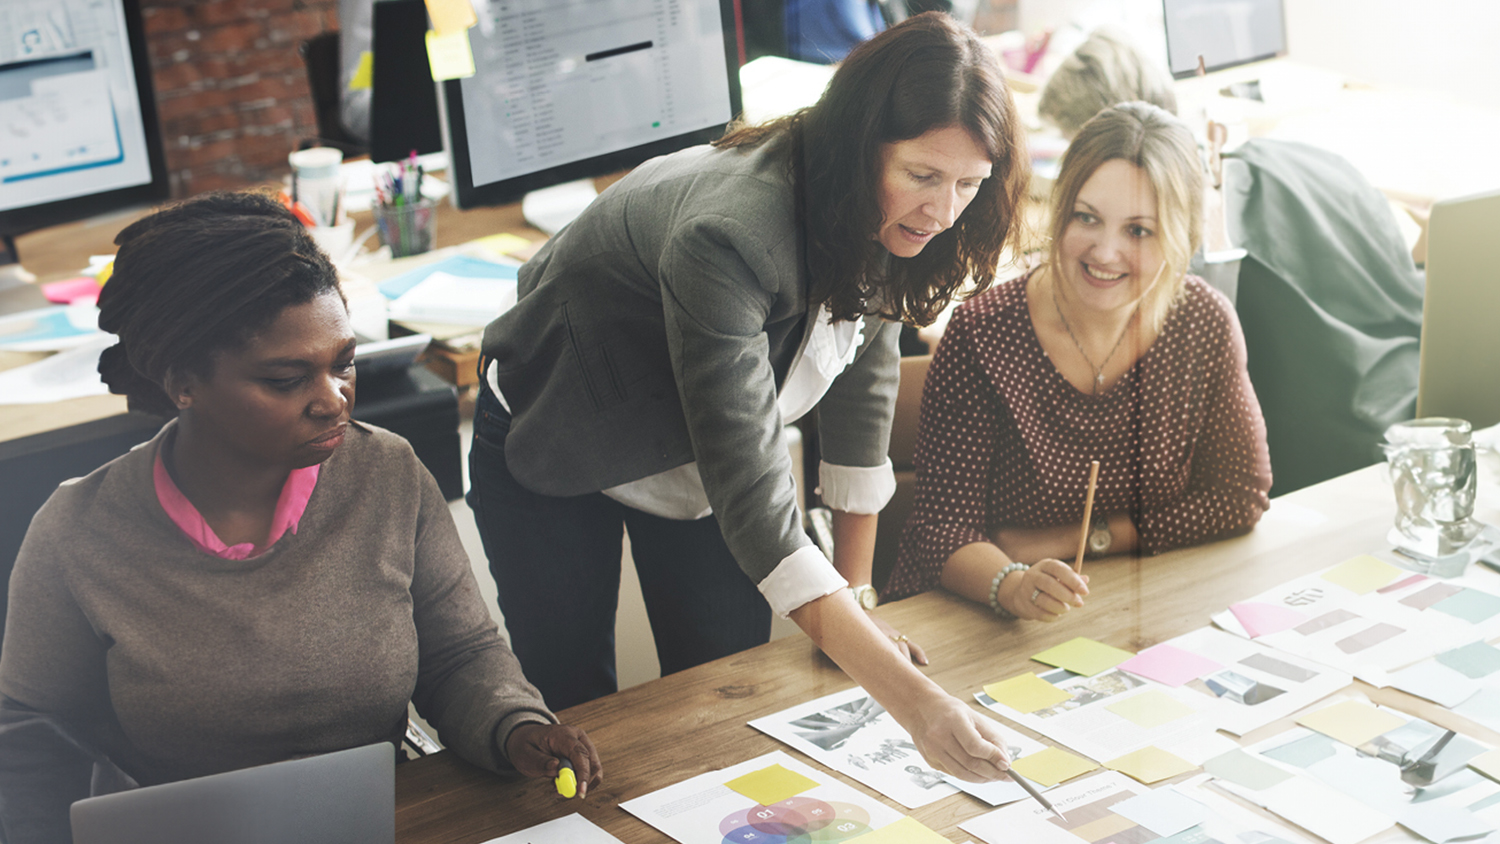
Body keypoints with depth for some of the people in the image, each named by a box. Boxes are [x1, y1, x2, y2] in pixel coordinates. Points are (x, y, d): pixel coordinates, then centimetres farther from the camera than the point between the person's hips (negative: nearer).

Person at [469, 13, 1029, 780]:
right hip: (553, 445, -5)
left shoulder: (887, 224, -20)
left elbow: (862, 376, -5)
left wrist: (856, 594, -5)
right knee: (572, 698, 4)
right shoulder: (727, 235, -44)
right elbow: (750, 492, -48)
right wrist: (910, 697, -54)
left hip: (704, 440, 6)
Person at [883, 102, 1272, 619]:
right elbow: (944, 525, -16)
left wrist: (1086, 539, -8)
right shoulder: (984, 336, -15)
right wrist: (1012, 585, -37)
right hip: (978, 622, -3)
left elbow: (1242, 495, 1)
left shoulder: (1205, 324, -5)